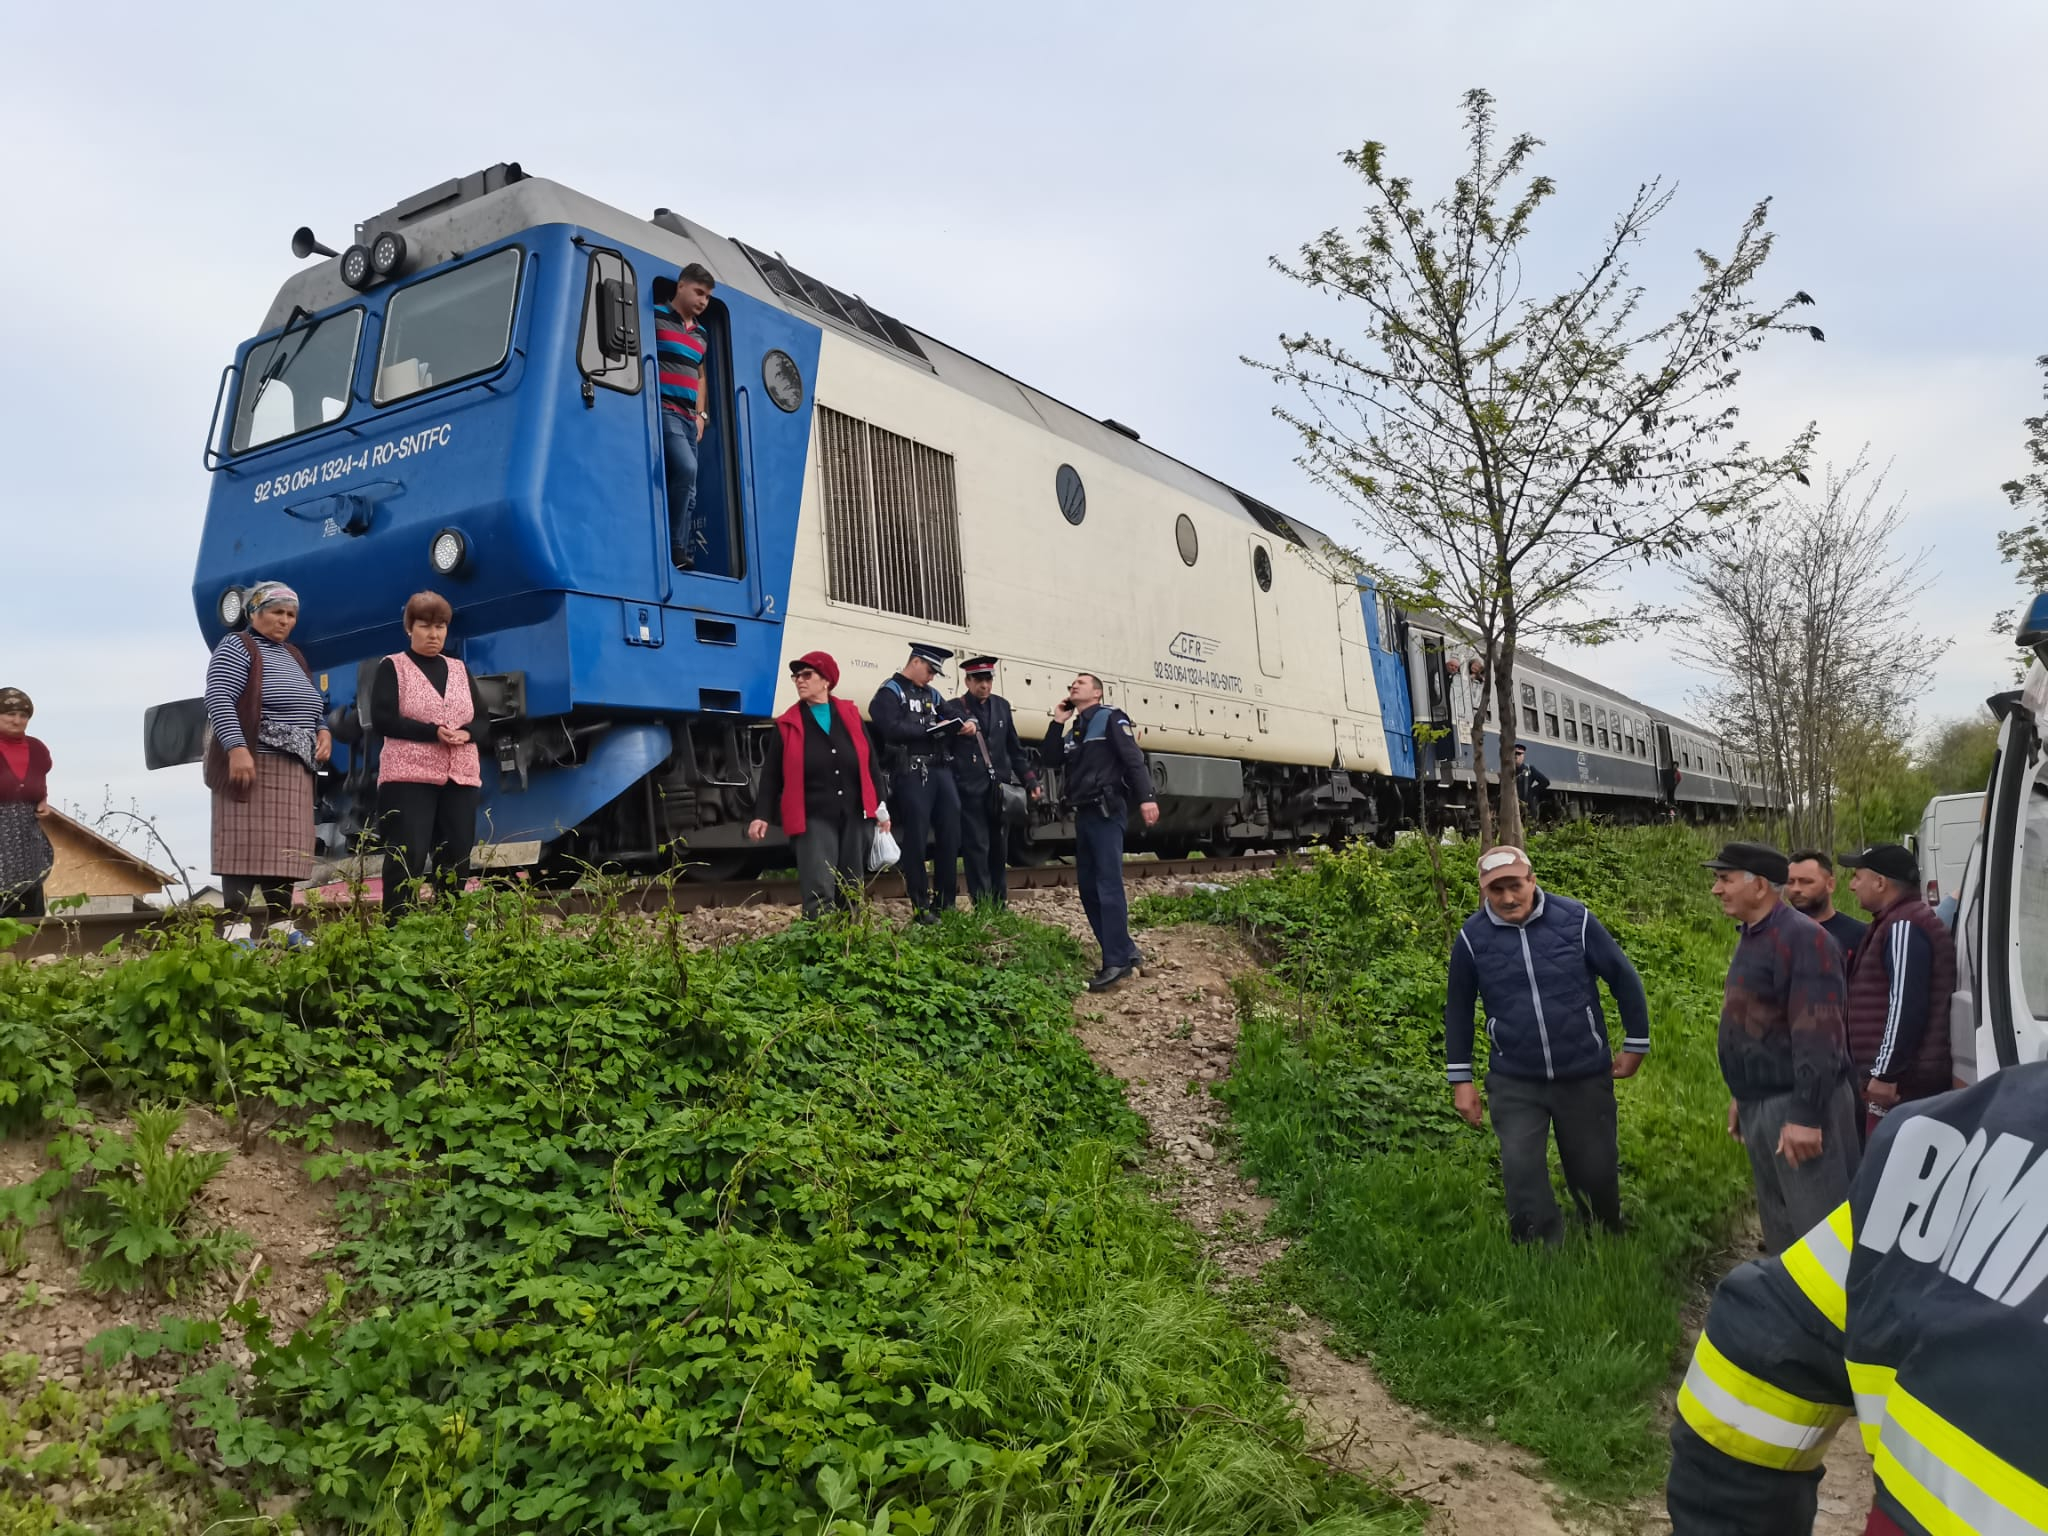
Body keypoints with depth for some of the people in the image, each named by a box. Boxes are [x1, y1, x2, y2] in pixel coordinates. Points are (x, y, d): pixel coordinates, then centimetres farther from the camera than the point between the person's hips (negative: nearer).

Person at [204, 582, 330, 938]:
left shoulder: (294, 656, 23)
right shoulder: (236, 648, -1)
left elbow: (312, 706, 30)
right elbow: (218, 701, -13)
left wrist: (323, 731, 9)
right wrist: (236, 748, -25)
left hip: (295, 774, 8)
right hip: (251, 767, -8)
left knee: (284, 858, 6)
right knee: (246, 856, -11)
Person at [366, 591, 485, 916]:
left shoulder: (459, 670, 18)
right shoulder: (392, 667, 4)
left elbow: (481, 718, 14)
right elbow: (381, 720, -8)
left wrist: (466, 733, -9)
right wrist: (433, 732, -17)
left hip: (461, 778, 5)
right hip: (409, 777, -5)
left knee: (456, 860, 4)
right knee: (407, 859, -9)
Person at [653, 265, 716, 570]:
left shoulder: (701, 335, 22)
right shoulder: (655, 317, 2)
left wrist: (701, 414, 16)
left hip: (690, 418, 7)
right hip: (663, 410, -7)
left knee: (689, 485, 1)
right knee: (686, 469, -24)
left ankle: (684, 554, 1)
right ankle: (675, 548, -17)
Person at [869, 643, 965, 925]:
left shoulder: (932, 694, 21)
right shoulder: (890, 692, -2)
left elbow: (951, 718, 25)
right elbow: (892, 730, -16)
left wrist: (966, 724, 2)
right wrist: (931, 729, -12)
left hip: (941, 770, 7)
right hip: (911, 774, -7)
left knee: (950, 833, 6)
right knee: (916, 838, -3)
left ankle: (945, 901, 17)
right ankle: (920, 906, 2)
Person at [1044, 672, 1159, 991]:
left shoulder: (1111, 719, -2)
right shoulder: (1073, 728, 21)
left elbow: (1133, 758, -13)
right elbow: (1052, 758, 12)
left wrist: (1145, 797, -25)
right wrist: (1058, 722, 6)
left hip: (1106, 813, -9)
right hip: (1083, 814, 9)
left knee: (1108, 887, -12)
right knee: (1088, 888, 8)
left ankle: (1117, 961, -12)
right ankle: (1124, 951, 15)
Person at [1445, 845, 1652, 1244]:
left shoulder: (1575, 919, -11)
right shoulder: (1472, 937, -9)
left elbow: (1624, 979, 1)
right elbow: (1458, 1009, 3)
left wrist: (1636, 1045, 7)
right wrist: (1461, 1079, 4)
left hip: (1586, 1076, 0)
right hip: (1514, 1083, 0)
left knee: (1595, 1170, 15)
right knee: (1522, 1177, -4)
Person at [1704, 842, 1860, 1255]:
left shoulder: (1803, 938, -17)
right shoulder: (1751, 937, 13)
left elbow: (1816, 1034, -23)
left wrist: (1806, 1114, -25)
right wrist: (1741, 1095, 20)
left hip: (1796, 1104, -9)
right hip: (1759, 1105, 9)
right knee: (1779, 1224, 19)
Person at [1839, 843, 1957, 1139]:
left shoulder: (1904, 926, -14)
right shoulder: (1896, 923, 19)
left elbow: (1906, 1006, -22)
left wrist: (1885, 1073, -22)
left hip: (1902, 1082, -11)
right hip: (1905, 1078, 11)